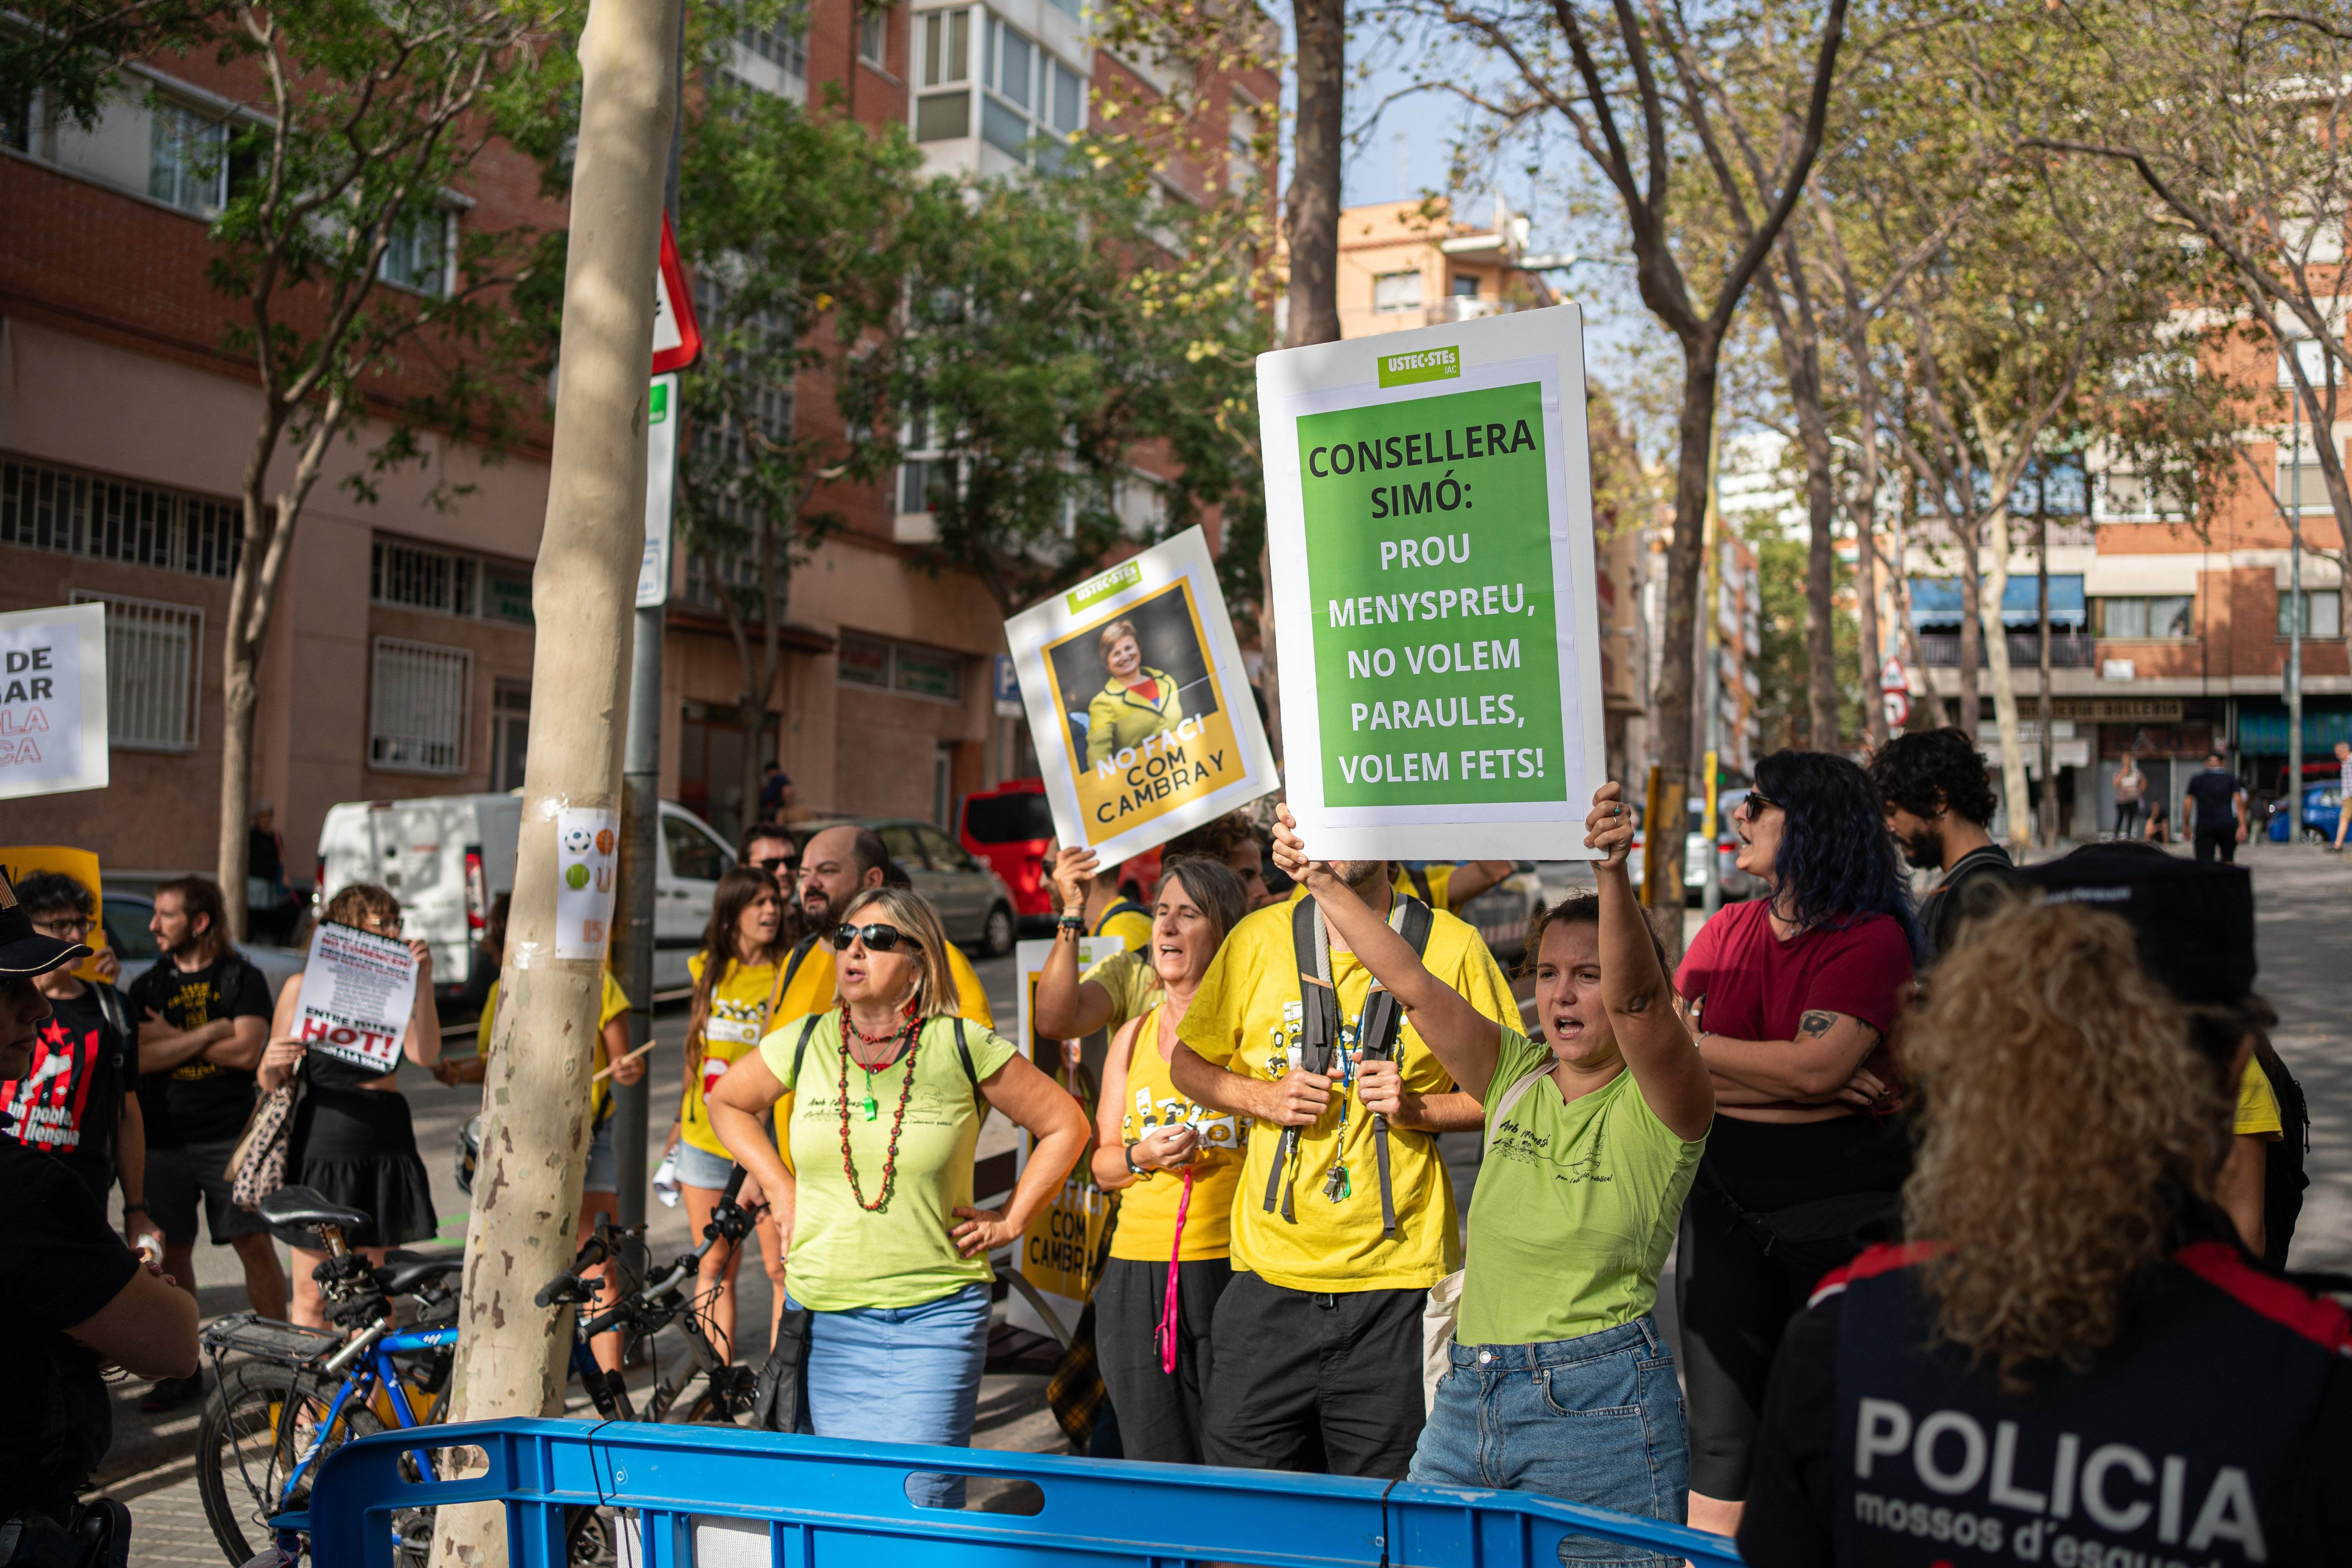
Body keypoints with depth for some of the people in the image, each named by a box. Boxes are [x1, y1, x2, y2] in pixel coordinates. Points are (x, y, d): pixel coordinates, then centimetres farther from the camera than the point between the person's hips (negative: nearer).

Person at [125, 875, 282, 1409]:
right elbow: (139, 1058, -6)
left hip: (231, 1136, -3)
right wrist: (211, 1031, -12)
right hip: (164, 1140, 3)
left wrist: (174, 1037, -7)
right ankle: (182, 1370, 16)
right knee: (173, 1251, 6)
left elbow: (246, 1051, -12)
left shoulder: (243, 978, 1)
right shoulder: (146, 988, 9)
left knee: (257, 1245, -5)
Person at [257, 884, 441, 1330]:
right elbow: (271, 1083, 3)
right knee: (311, 1294, 1)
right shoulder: (303, 986, 2)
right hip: (321, 1146, -2)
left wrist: (423, 982, -16)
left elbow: (425, 1055, -9)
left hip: (385, 1148, 2)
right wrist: (273, 1065, -20)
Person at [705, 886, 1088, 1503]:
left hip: (935, 1317, -3)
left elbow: (1066, 1126, 4)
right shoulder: (804, 1043, 2)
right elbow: (727, 1102, 21)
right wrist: (778, 1187, 11)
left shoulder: (963, 1048, -6)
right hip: (825, 1316, 3)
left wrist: (1010, 1221, 1)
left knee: (922, 1498, -7)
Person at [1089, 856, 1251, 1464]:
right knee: (1156, 1466, 6)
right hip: (1138, 1273, 4)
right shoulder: (1134, 1037, 15)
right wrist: (1142, 1156, -3)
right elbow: (1102, 1163, 16)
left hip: (1233, 1269, -4)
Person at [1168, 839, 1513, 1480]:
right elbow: (1188, 1064, 13)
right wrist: (1263, 1098, -5)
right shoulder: (1260, 938, 5)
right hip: (1271, 1273, 2)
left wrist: (1417, 1109, -12)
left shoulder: (1453, 946, 0)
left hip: (1397, 1281, -1)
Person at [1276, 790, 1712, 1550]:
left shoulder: (1659, 1103, -6)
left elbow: (1635, 998, -26)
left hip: (1598, 1409, -5)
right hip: (1469, 1400, 6)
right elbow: (1412, 984, 3)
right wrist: (1322, 881, -4)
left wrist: (1613, 873, -40)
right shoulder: (1517, 1075, 9)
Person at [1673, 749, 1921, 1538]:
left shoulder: (1874, 937, -8)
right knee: (1721, 1435, 8)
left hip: (1842, 1205, -4)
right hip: (1725, 1200, 5)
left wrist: (1694, 1044, -10)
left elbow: (1816, 1065, -22)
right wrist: (1809, 1087, -13)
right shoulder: (1726, 932, 7)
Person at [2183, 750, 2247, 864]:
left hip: (2204, 826, 0)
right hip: (2227, 824, 0)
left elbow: (2187, 804, 5)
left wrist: (2186, 827, 12)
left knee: (2204, 863, -6)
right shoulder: (2230, 779, 8)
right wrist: (2243, 826, -8)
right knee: (2228, 861, 15)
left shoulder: (2196, 780, 10)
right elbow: (2239, 801, -3)